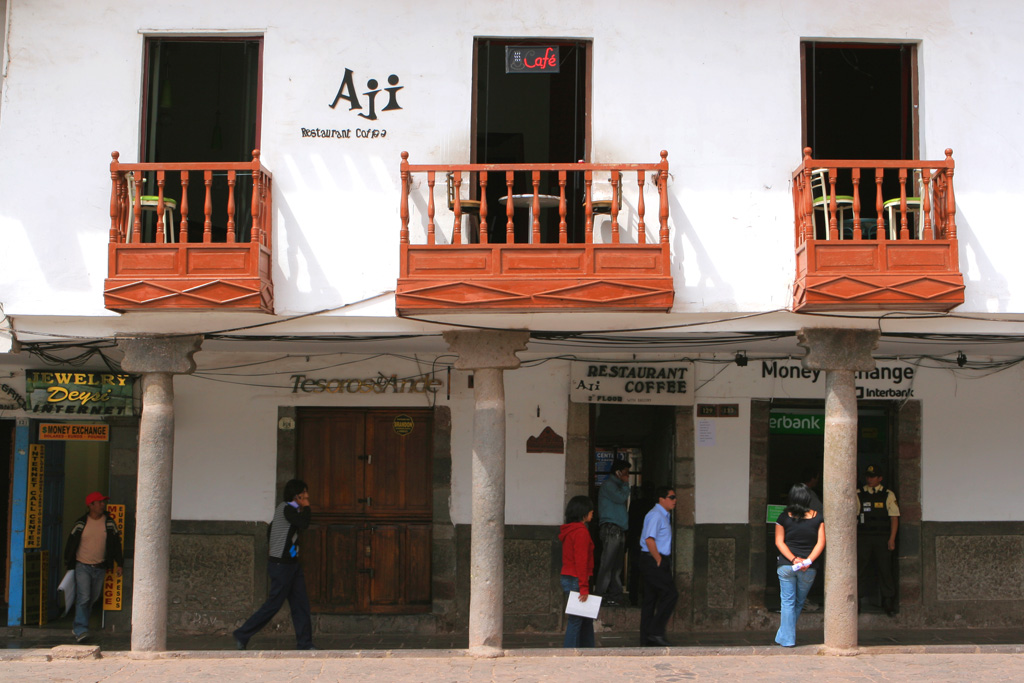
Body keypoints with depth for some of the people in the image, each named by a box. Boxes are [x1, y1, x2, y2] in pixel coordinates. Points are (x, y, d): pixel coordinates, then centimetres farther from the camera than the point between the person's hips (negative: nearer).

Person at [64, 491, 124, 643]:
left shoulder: (109, 524, 4)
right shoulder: (81, 523, -2)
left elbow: (116, 544, 8)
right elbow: (70, 543, 6)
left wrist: (119, 563, 3)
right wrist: (68, 564, 7)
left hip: (100, 568, 3)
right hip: (83, 566, -3)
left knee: (93, 598, 10)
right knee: (83, 597, -14)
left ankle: (78, 625, 27)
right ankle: (80, 630, -13)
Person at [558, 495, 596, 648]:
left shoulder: (569, 530, 14)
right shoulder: (581, 532, -15)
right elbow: (581, 562, -20)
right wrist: (584, 587, -19)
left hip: (567, 578, 10)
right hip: (576, 580, -10)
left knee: (586, 619, 16)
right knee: (576, 620, -4)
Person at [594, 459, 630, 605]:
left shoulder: (617, 485, 25)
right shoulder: (608, 485, -5)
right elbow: (621, 498, -17)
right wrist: (626, 485, -5)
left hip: (619, 531, 10)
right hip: (610, 529, -10)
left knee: (617, 565, 7)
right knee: (607, 564, -13)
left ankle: (615, 596, 8)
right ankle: (599, 595, -14)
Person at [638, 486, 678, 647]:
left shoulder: (663, 516, 19)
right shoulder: (656, 515, -13)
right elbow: (649, 539, -23)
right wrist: (659, 560, -17)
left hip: (658, 562, 10)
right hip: (653, 561, -10)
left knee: (651, 599, 10)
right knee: (671, 594, -14)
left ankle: (646, 639, 13)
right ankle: (655, 632, -11)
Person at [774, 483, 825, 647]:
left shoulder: (784, 517, -1)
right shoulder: (818, 518, 0)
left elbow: (779, 542, -4)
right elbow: (821, 543, -6)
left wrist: (793, 559, -11)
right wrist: (808, 561, -12)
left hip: (786, 566, -1)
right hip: (809, 569, 1)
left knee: (788, 602, 6)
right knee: (799, 603, 18)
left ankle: (787, 639, 5)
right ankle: (784, 634, 27)